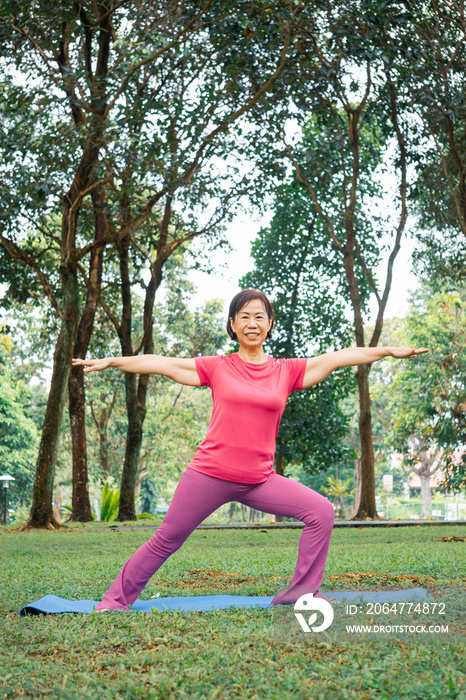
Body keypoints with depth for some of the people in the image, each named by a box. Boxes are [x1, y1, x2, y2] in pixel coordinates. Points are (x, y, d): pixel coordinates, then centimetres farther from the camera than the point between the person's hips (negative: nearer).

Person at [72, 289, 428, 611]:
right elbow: (163, 363, 2)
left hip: (259, 479, 2)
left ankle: (303, 591, 3)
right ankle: (116, 598, 23)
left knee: (321, 511, -9)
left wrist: (389, 351, 3)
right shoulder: (218, 367, 1)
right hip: (210, 474, -2)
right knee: (166, 541, 5)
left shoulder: (286, 371, 5)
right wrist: (111, 361, 1)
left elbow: (338, 357, 4)